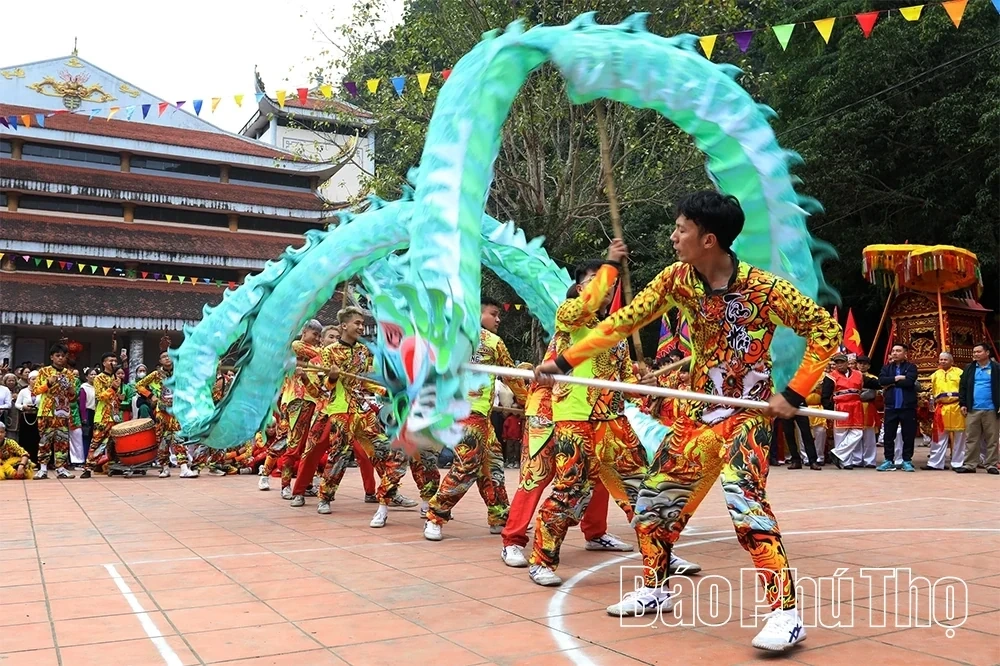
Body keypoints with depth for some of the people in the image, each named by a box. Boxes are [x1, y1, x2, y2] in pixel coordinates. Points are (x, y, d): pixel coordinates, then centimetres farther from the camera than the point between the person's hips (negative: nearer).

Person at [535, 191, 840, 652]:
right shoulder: (676, 279, -3)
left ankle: (785, 611, -13)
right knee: (654, 496, 9)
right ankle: (653, 590, 29)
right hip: (699, 413, 6)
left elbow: (826, 330, -12)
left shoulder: (764, 287, -18)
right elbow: (624, 321, -1)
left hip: (748, 412, -6)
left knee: (743, 497, -25)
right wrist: (563, 362, -4)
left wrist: (794, 394, -16)